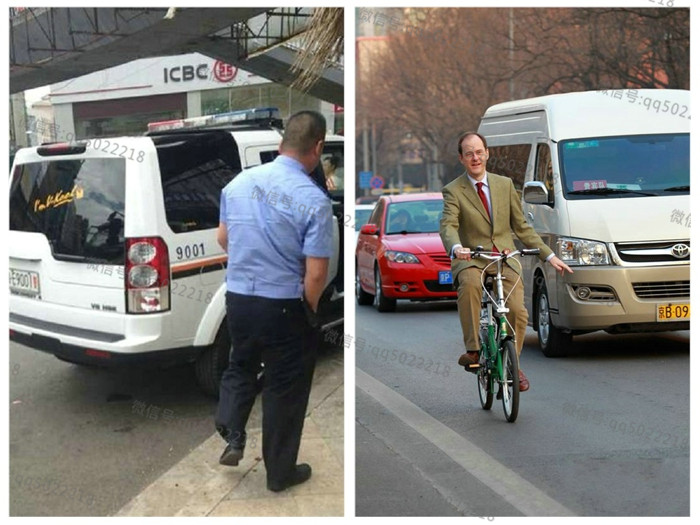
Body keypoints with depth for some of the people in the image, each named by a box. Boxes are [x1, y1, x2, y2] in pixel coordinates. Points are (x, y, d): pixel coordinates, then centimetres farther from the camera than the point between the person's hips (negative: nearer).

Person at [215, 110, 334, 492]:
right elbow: (316, 275, -19)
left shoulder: (238, 182, -3)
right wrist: (308, 310, 0)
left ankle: (232, 435, 13)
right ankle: (280, 472, 23)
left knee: (241, 366, 29)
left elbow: (223, 239, 12)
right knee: (285, 387, 12)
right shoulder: (314, 200, -20)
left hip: (237, 298, 5)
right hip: (284, 307, -4)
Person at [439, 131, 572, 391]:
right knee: (469, 284, -38)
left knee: (518, 311, -18)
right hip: (471, 260, -2)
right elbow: (447, 226, -15)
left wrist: (549, 255, 11)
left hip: (505, 260, 2)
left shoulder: (505, 185, 13)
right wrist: (456, 248, -38)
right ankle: (472, 350, -33)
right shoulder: (453, 191, 2)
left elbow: (521, 227, 17)